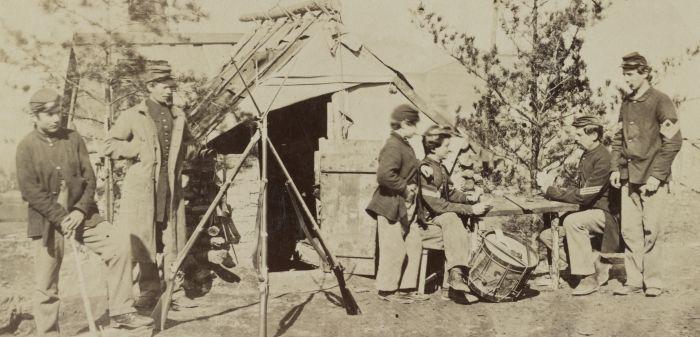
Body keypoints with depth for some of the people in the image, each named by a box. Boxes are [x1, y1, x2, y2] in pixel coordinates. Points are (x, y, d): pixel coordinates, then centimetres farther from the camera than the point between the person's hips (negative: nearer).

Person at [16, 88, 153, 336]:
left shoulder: (73, 139, 4)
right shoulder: (27, 147, -6)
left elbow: (89, 178, 4)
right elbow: (30, 191, -11)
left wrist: (80, 211, -10)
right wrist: (61, 218, -15)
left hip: (80, 214, 3)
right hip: (47, 222, -3)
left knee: (119, 249, -8)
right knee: (46, 284, 2)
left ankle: (120, 313, 2)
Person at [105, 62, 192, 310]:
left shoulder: (178, 117, 13)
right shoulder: (133, 116, 1)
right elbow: (110, 145, 1)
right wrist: (139, 150, -8)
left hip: (171, 187, 3)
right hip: (143, 188, -3)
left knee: (173, 243, 3)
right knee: (144, 242, -1)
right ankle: (149, 291, 9)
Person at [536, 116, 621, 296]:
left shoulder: (603, 158, -18)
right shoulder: (586, 156, 12)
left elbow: (585, 195, -24)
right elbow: (579, 190, 12)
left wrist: (552, 191, -19)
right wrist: (551, 186, -3)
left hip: (606, 214, -10)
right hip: (589, 212, 10)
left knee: (572, 221, -35)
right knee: (547, 235, -3)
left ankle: (589, 277, -23)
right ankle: (598, 267, 0)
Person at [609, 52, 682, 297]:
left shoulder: (660, 101, -6)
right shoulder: (626, 103, 13)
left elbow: (673, 141, -9)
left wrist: (657, 175, -14)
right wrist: (615, 168, 8)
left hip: (653, 179, -6)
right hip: (628, 178, 6)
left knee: (651, 231, -2)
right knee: (629, 231, 4)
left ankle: (652, 282, 8)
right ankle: (634, 280, 12)